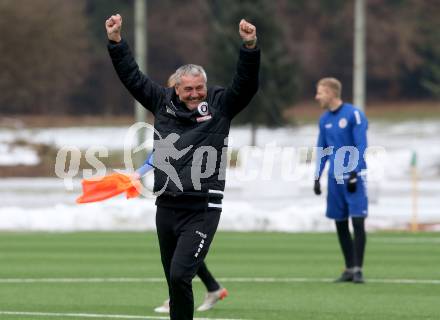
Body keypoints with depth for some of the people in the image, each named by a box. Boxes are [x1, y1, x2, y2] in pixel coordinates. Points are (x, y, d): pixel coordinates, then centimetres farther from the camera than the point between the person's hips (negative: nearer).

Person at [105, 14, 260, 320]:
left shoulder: (220, 104, 0)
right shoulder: (163, 102, 8)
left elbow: (246, 84, -12)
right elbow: (133, 77, 11)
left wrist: (250, 48, -27)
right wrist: (116, 42, 2)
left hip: (202, 210, -5)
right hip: (166, 207, 5)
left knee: (180, 276, -18)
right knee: (174, 280, 11)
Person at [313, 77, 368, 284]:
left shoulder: (354, 115, -8)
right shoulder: (324, 119, 11)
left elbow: (360, 147, -11)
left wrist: (354, 174, -17)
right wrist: (317, 178, 12)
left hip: (354, 177, -6)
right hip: (335, 179, 6)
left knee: (357, 221, -10)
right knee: (340, 224, 6)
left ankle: (357, 269, -7)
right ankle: (349, 269, 13)